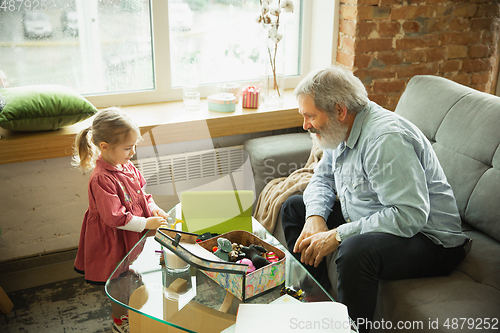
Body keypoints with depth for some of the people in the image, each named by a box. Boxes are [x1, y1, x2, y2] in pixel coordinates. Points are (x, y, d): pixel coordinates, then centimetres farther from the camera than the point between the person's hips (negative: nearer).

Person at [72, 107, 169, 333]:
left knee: (135, 279, 23)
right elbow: (115, 218, -28)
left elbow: (140, 191, 12)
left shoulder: (126, 166, -2)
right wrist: (146, 223, -23)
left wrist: (153, 208, -4)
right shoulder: (102, 180, -30)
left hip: (134, 237, 8)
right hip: (116, 242, -8)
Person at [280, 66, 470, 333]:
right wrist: (316, 216, -8)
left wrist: (338, 235, -29)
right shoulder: (341, 130, 1)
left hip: (425, 238, -9)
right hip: (367, 222, 10)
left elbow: (410, 215, -33)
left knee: (355, 251, -40)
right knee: (294, 208, 11)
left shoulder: (386, 139, -28)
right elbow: (323, 178, 13)